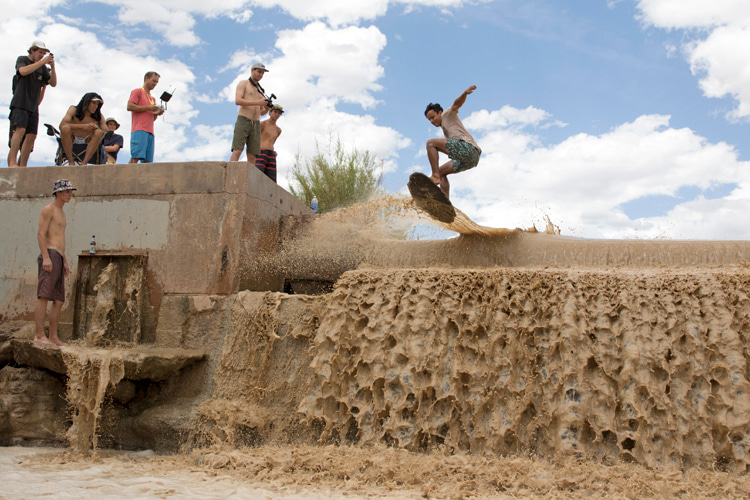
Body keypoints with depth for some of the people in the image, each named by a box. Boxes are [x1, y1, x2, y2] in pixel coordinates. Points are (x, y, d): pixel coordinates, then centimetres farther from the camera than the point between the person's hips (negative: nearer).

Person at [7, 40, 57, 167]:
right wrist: (42, 62, -16)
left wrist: (52, 67, -3)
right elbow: (23, 71, -15)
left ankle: (22, 166, -5)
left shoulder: (42, 67, 18)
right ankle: (12, 162, -27)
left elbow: (53, 83, 11)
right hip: (20, 103, -5)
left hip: (33, 107, 5)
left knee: (31, 136, -6)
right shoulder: (22, 59, 6)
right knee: (20, 129, -23)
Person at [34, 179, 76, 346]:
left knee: (59, 301, 5)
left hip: (58, 259, 9)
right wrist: (46, 257, -21)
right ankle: (40, 335, -16)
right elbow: (40, 234, -11)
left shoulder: (61, 212, 26)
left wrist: (65, 262, 24)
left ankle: (53, 337, 8)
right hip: (50, 256, -9)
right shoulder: (48, 209, -1)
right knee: (44, 297, -13)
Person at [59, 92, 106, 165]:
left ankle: (84, 163, -33)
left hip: (86, 142, 2)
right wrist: (82, 126, -35)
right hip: (71, 140, -2)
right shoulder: (74, 110, -11)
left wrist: (96, 128, -29)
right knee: (65, 128, -33)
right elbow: (62, 125, -25)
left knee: (99, 132, -28)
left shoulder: (99, 117, -5)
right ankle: (71, 162, -30)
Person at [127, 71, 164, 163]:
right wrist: (148, 108, -7)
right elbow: (129, 107, -5)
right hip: (139, 130, -7)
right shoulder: (137, 92, 10)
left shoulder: (153, 99, 31)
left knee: (147, 160, -5)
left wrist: (157, 113, 8)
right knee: (136, 157, -20)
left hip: (150, 132, 7)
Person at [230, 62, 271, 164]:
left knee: (252, 156, -4)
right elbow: (237, 101, -10)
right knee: (237, 152, -19)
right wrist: (257, 102, -16)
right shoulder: (243, 83, 7)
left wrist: (267, 108, -1)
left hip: (256, 125, 6)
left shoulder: (261, 91, 26)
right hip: (243, 121, -6)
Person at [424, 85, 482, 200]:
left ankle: (435, 176, -22)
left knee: (431, 143, -11)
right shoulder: (445, 129, 35)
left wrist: (465, 93, -27)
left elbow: (456, 104, -10)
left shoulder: (447, 114, 11)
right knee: (441, 171, 18)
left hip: (467, 147, -10)